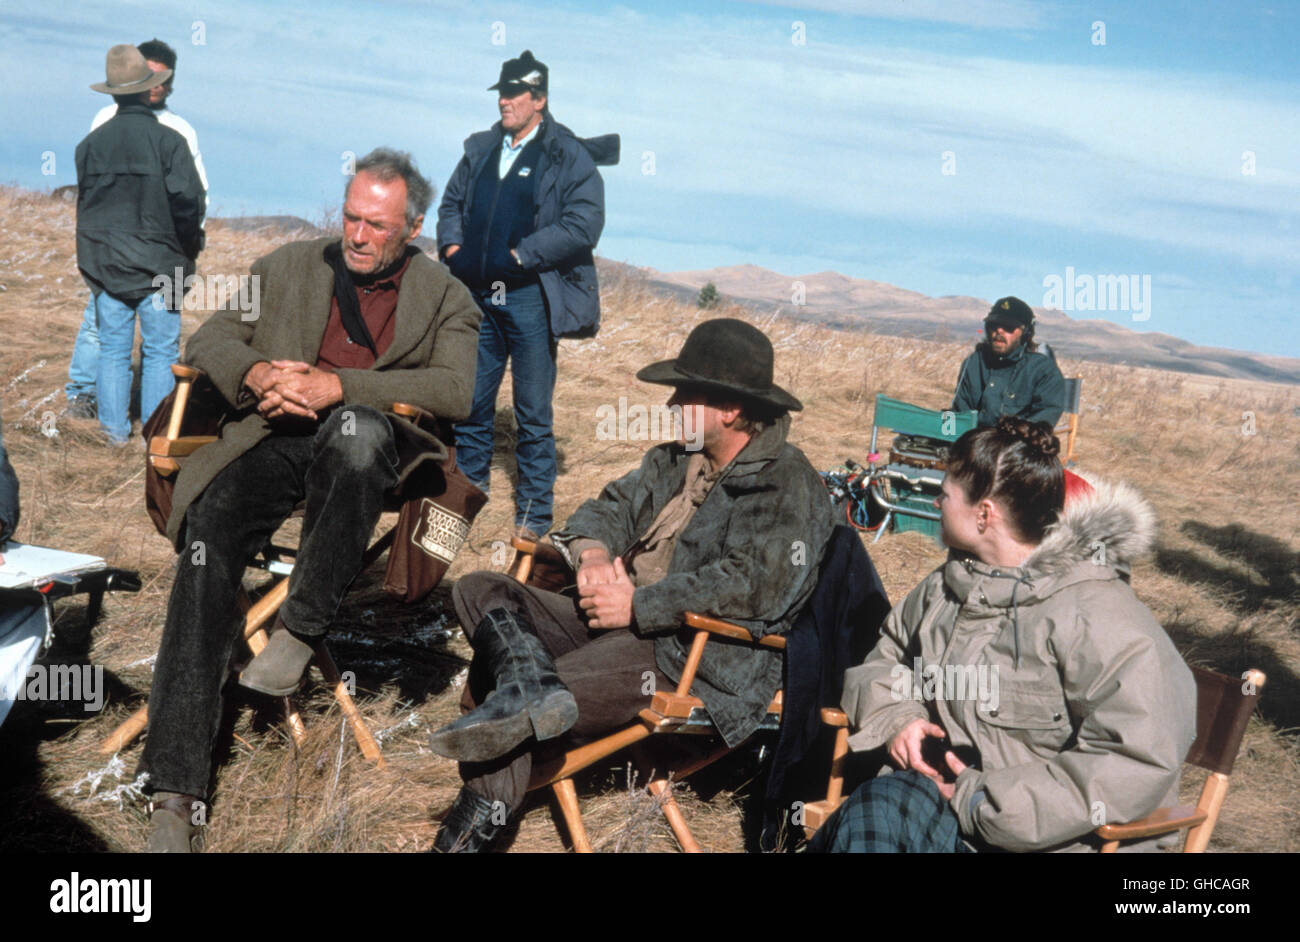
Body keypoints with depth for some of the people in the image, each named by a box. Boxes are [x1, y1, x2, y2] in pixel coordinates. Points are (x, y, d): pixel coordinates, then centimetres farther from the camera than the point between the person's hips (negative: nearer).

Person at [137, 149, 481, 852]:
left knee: (355, 427, -39)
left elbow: (456, 390, -7)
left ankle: (299, 629, -25)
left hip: (369, 443, -2)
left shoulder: (446, 298, 11)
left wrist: (337, 386, -17)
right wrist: (258, 373, -8)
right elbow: (211, 337, 17)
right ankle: (174, 790, -29)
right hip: (277, 438, 2)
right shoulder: (289, 266, 20)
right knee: (210, 527, -28)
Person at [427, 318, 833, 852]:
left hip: (698, 668, -9)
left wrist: (636, 605, -19)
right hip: (619, 628, 10)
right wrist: (594, 551, -4)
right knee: (480, 593, -9)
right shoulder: (676, 461, 19)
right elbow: (613, 505, 21)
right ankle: (528, 675, -33)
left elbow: (752, 586, -22)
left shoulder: (788, 487, -9)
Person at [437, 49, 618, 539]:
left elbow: (583, 226, -12)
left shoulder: (571, 159, -3)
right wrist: (453, 248, 2)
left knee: (533, 415, 2)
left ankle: (534, 512, 13)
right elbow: (451, 203, 22)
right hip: (477, 296, 5)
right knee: (469, 403, 11)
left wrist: (519, 255, -15)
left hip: (530, 299, -5)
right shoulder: (480, 149, 15)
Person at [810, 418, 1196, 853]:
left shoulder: (1096, 617, -15)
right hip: (943, 785, 7)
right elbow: (884, 656, 24)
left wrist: (980, 800, -21)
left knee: (876, 812, -32)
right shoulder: (948, 584, 11)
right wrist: (897, 714, -1)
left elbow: (1139, 765, -22)